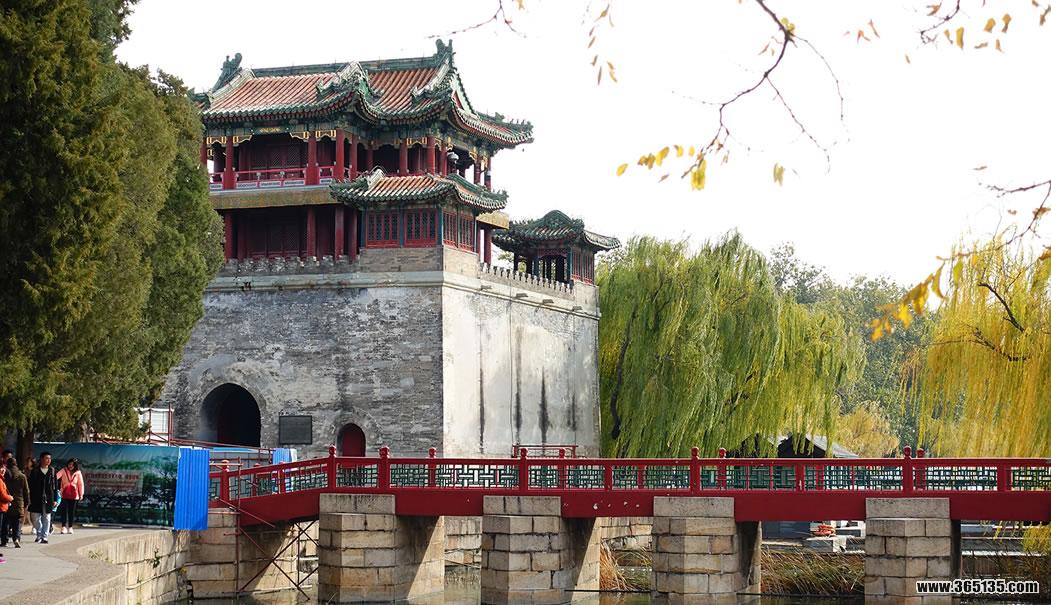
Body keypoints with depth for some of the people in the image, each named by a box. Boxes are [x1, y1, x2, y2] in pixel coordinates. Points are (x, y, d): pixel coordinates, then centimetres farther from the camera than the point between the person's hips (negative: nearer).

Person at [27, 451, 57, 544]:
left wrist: (55, 499, 2)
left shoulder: (52, 471, 5)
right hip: (37, 499, -1)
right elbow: (31, 486, 1)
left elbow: (55, 486, 6)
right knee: (36, 518, 5)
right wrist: (30, 499, -4)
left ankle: (44, 536, 8)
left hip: (48, 499, 1)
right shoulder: (35, 471, 0)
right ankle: (39, 535, 22)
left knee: (47, 518, 2)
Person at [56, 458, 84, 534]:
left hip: (74, 495, 1)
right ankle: (64, 527, -4)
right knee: (64, 510, -6)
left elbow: (80, 484, 6)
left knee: (72, 511, 5)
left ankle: (70, 527, 14)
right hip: (64, 494, -1)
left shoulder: (78, 473, 1)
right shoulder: (64, 471, -2)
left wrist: (81, 494, 5)